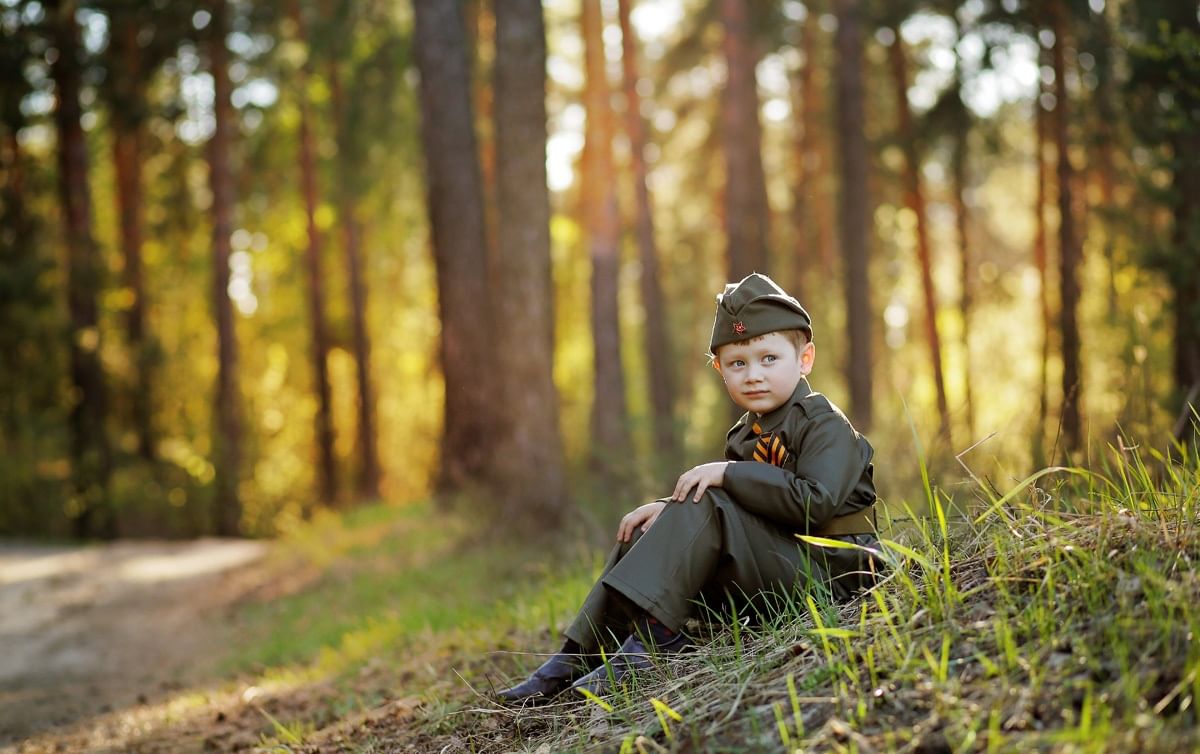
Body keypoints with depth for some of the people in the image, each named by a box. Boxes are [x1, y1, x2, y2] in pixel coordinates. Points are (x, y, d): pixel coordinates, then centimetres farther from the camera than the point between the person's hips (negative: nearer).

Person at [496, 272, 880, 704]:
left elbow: (813, 503, -27)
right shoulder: (745, 436, 14)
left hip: (830, 569, -9)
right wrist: (671, 507, -7)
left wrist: (729, 474, -25)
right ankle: (578, 657, -5)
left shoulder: (825, 425, -12)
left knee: (707, 509, -26)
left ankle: (652, 636, -25)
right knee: (643, 534, 2)